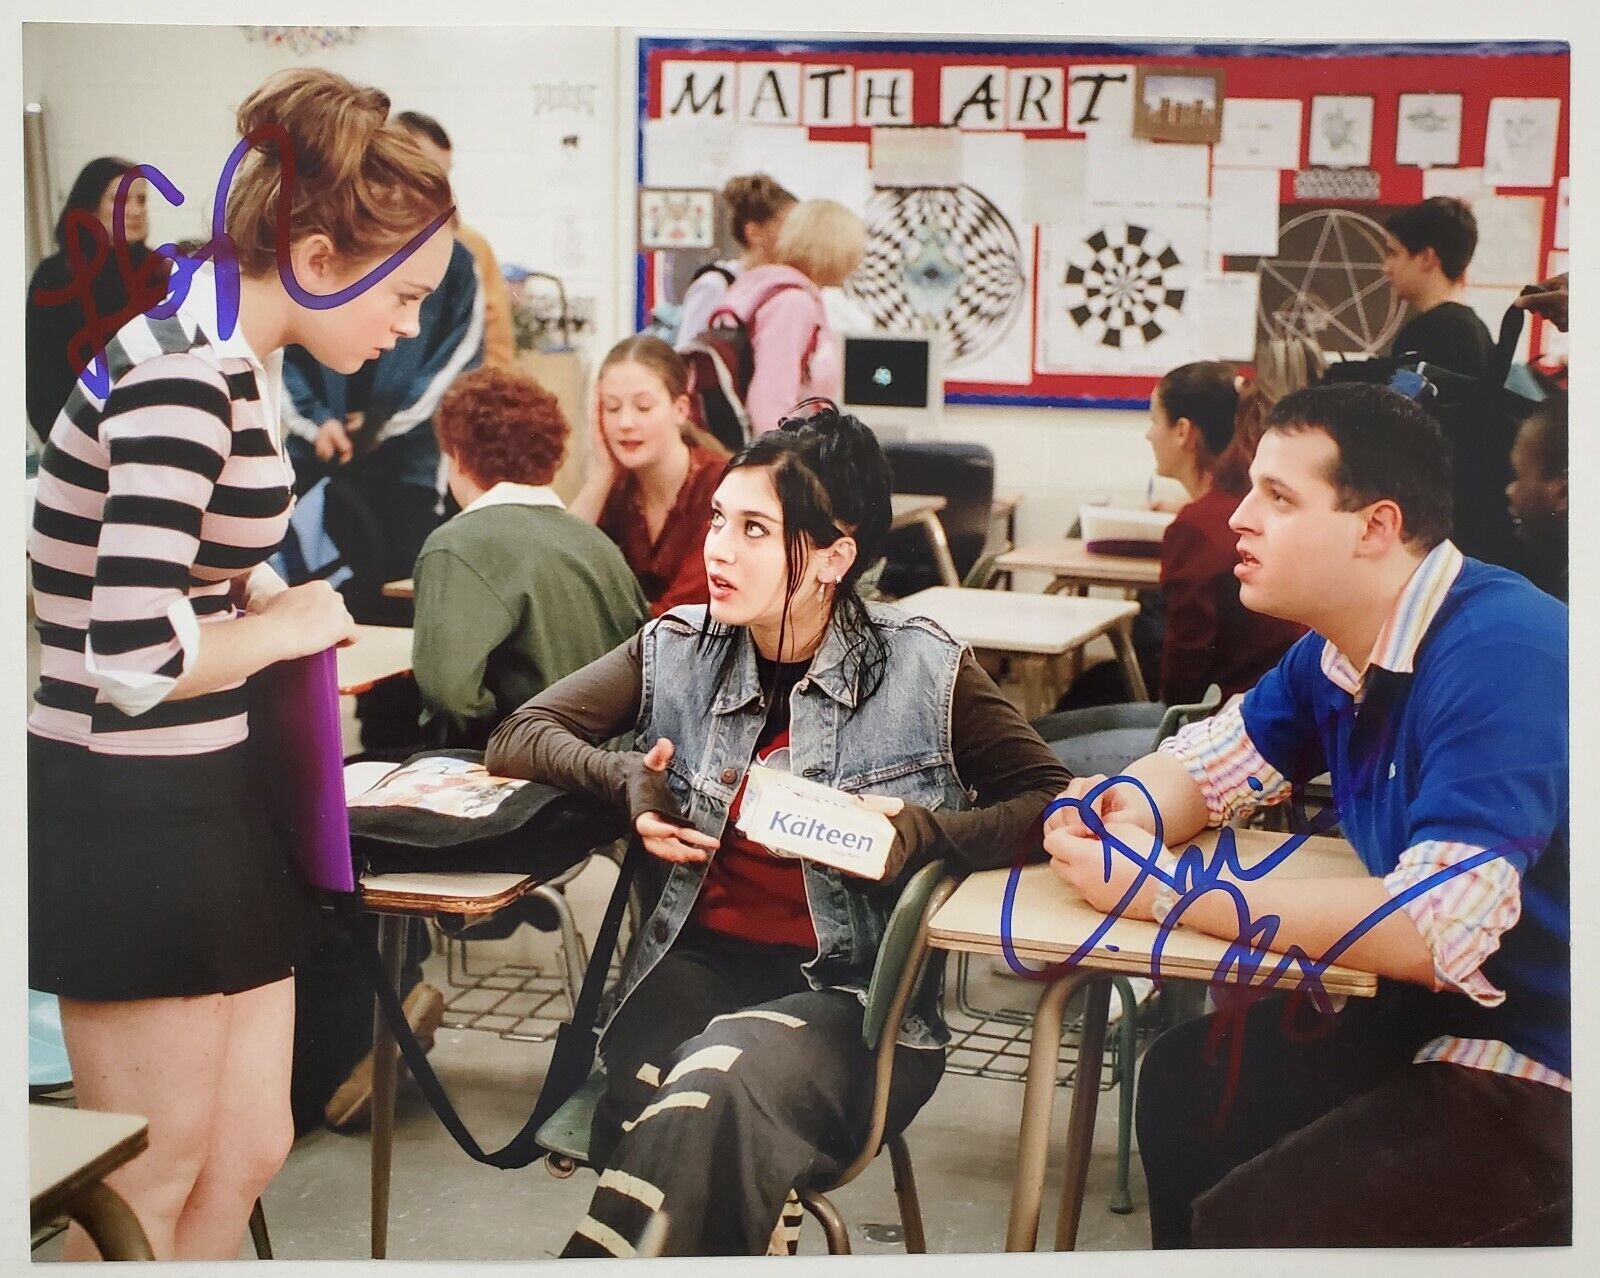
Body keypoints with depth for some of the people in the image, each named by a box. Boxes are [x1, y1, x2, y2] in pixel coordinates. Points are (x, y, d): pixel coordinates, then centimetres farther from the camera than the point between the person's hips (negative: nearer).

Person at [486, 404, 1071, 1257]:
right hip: (696, 962, 2)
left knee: (712, 1088, -35)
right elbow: (518, 737, 13)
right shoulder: (679, 651, 8)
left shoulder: (922, 671, -1)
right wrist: (626, 783, -7)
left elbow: (1052, 803, 1)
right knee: (692, 1122, -34)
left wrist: (922, 832, -17)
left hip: (851, 987, -2)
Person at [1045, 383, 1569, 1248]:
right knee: (1184, 1081, 14)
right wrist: (1120, 813, -11)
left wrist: (1157, 893, -29)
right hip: (1435, 1013, 9)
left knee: (1247, 1227, -19)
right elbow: (1205, 764, 14)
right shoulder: (1337, 651, 2)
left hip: (1551, 1074, -9)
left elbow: (1433, 930, -34)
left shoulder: (1501, 657, -26)